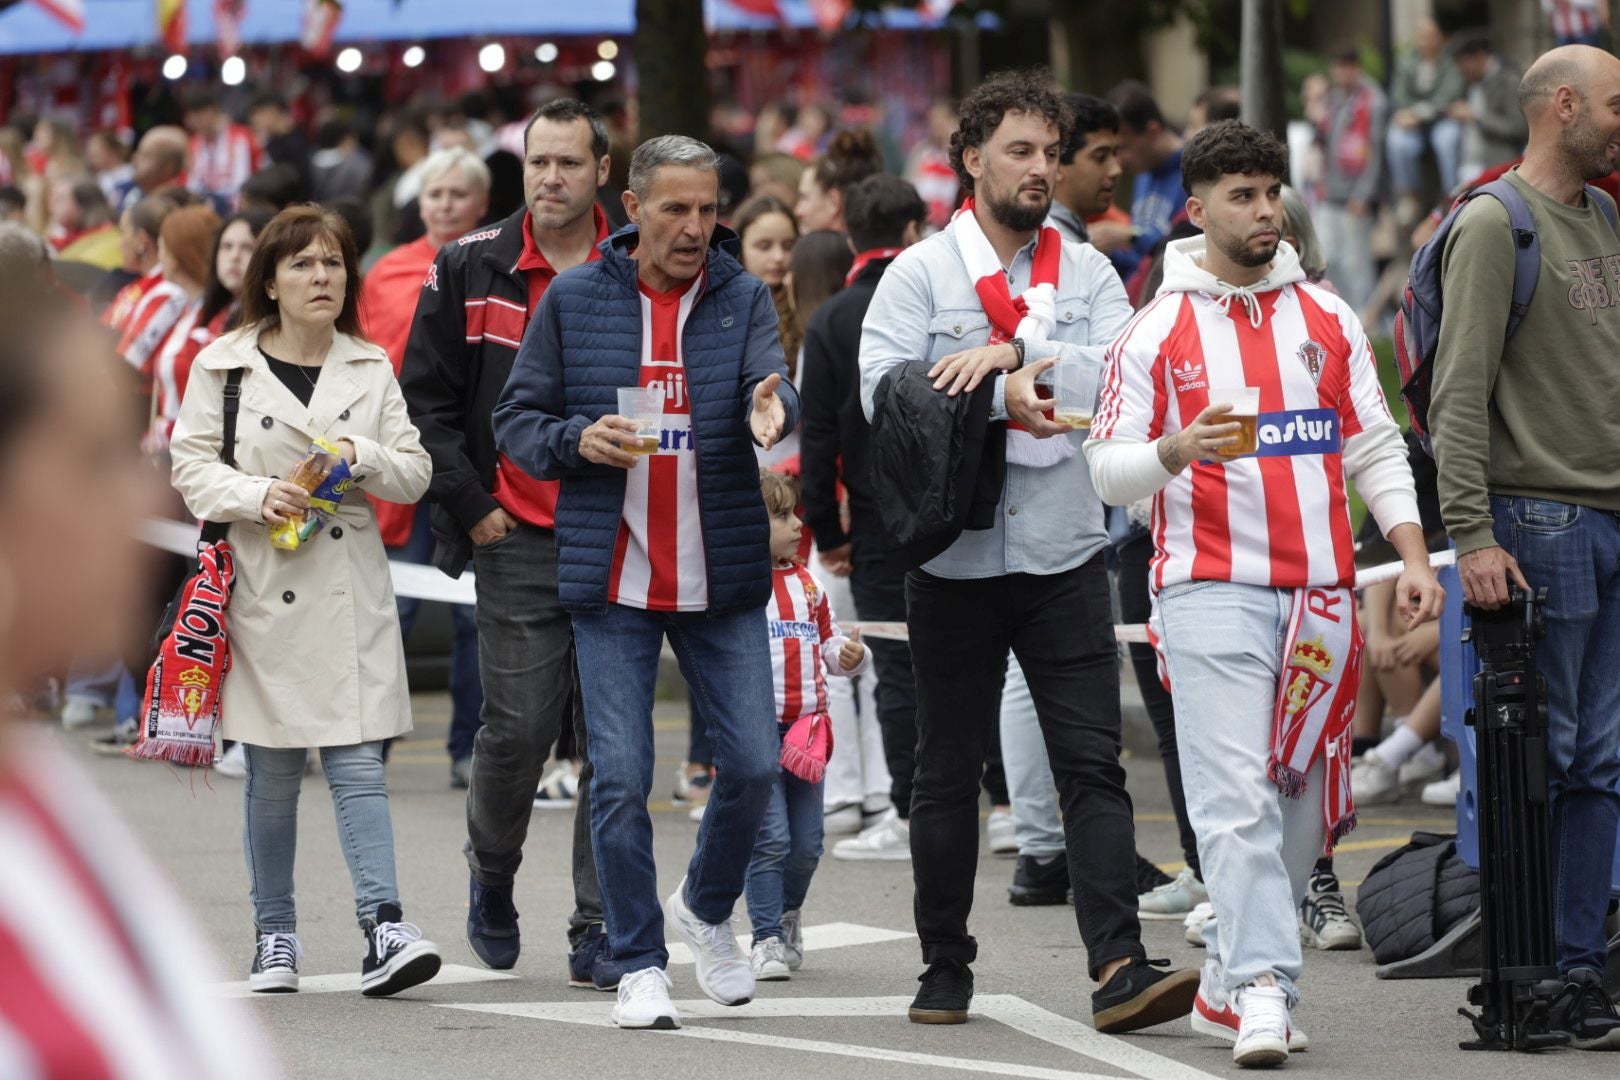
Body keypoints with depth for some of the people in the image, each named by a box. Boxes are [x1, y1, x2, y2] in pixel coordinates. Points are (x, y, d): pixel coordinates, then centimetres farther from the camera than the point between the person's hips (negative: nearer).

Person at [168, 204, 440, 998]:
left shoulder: (370, 369, 10)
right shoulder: (222, 367, 3)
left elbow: (415, 474, 8)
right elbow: (190, 466, 1)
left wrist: (363, 456, -12)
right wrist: (256, 496, -16)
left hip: (351, 593, 1)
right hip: (263, 592, -1)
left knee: (358, 762, -8)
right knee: (272, 774, 5)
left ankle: (384, 931, -13)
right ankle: (274, 934, 16)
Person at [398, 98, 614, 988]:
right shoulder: (470, 271, 4)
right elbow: (428, 398, 6)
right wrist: (469, 504, -1)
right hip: (517, 539, -1)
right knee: (517, 727, -4)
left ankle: (600, 931, 6)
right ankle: (491, 874, 26)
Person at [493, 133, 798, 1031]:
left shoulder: (743, 299, 3)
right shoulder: (574, 301, 2)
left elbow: (770, 386, -14)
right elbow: (515, 421, 6)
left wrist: (771, 407, -37)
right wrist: (576, 441, -14)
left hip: (723, 580, 1)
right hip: (613, 579, -1)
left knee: (752, 763, -2)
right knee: (621, 778, -4)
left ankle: (707, 907, 26)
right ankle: (640, 963, 9)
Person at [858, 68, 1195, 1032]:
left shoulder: (1087, 273, 8)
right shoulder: (919, 275, 1)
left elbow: (1126, 369, -10)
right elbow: (884, 392, -12)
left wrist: (1013, 349, -21)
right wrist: (1006, 398, -19)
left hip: (1065, 554, 1)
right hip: (955, 559, -1)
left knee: (1094, 761, -7)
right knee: (949, 770, 9)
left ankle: (1120, 968, -13)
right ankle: (946, 969, 19)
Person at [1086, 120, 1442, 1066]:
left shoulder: (1328, 317, 13)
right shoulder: (1156, 332, 2)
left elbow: (1375, 448, 14)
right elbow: (1109, 470, 0)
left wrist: (1413, 555, 3)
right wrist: (1175, 451, -20)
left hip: (1320, 595, 4)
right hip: (1213, 590, -4)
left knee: (1301, 803, 5)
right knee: (1238, 799, -13)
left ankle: (1229, 987, 16)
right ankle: (1264, 991, -16)